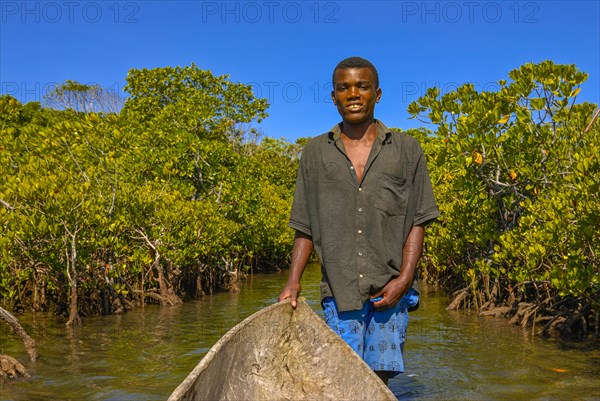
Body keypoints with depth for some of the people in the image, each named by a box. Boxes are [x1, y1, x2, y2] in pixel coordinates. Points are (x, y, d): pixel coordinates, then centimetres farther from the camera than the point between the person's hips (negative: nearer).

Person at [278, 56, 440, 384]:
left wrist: (404, 278, -7)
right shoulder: (315, 152, 10)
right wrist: (293, 281, 0)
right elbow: (305, 228, 10)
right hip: (338, 290, 1)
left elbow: (417, 221, 5)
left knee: (380, 374, 1)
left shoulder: (406, 149, 7)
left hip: (389, 290, 0)